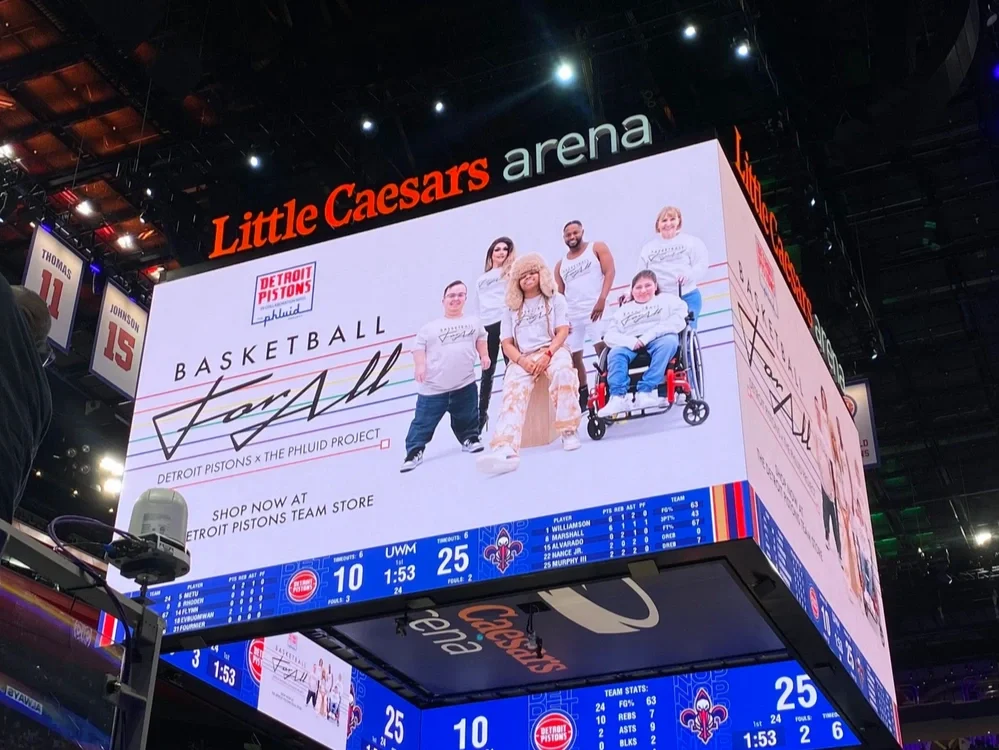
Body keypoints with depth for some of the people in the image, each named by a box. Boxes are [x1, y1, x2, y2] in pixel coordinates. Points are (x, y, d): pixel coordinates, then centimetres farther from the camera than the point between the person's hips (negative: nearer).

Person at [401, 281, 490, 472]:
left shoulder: (474, 323, 13)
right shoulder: (430, 327, 1)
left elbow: (481, 339, 25)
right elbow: (419, 347, 0)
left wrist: (484, 355, 11)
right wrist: (420, 365, -13)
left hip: (465, 384, 3)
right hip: (433, 386, -2)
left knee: (466, 418, 13)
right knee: (423, 421, -2)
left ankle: (469, 439, 35)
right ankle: (414, 452, 1)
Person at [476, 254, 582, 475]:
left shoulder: (555, 299, 14)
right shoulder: (512, 308, 19)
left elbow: (562, 332, 3)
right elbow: (507, 344, 11)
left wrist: (547, 355, -17)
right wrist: (522, 361, -11)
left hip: (552, 350, -1)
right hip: (522, 358, 1)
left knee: (563, 372, -40)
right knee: (513, 393, -32)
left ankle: (568, 432, -28)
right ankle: (505, 449, -56)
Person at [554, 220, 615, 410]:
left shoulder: (597, 248, 7)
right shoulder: (560, 264, 19)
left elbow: (609, 272, -5)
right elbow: (559, 294, 17)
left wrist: (602, 299, -18)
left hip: (595, 309, -5)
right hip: (571, 314, 5)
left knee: (602, 348, -18)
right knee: (573, 356, 3)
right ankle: (582, 396, 14)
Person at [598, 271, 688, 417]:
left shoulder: (667, 299, 21)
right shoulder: (624, 310, 29)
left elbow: (677, 321, -1)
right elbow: (609, 336, 13)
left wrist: (649, 335, -13)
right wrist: (630, 341, -10)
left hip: (660, 339, -2)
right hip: (632, 344, 2)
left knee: (668, 342, -36)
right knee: (615, 353, -29)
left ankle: (646, 392, -46)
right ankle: (618, 397, -48)